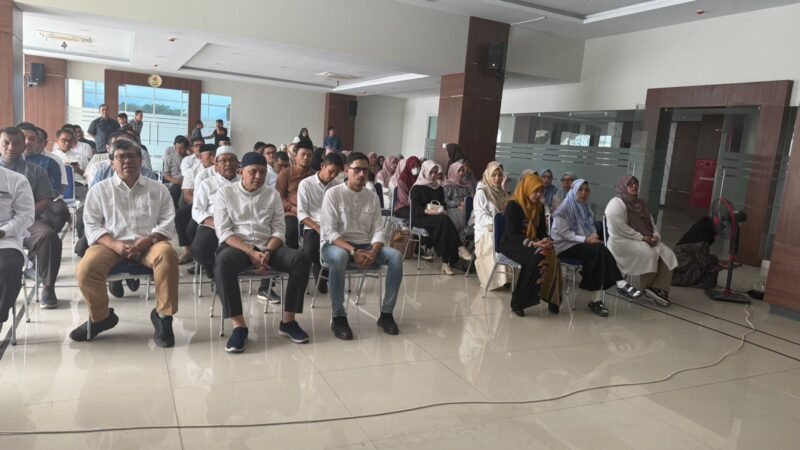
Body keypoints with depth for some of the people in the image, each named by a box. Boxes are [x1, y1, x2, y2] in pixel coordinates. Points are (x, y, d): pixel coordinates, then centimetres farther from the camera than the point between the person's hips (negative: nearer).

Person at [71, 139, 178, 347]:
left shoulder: (158, 189, 13)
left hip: (148, 244, -1)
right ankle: (100, 317, 3)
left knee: (167, 254, -35)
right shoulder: (100, 189, 13)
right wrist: (115, 245, -14)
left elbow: (168, 222, 6)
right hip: (112, 244, 1)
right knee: (85, 270, -28)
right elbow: (91, 224, 5)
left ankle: (162, 315, -20)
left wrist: (148, 240, -14)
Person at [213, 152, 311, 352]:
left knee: (302, 260, -24)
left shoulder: (272, 194, 11)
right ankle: (238, 325, -30)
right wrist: (251, 253, -19)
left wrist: (267, 252, -16)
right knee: (223, 262, -38)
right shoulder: (225, 193, 3)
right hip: (236, 246, -2)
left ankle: (288, 320, -16)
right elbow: (224, 231, -5)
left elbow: (279, 230, 5)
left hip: (267, 246, 3)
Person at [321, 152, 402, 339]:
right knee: (339, 257, -40)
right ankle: (338, 317, -26)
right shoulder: (333, 194, -7)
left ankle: (386, 313, -10)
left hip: (365, 246, 5)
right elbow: (329, 232, -14)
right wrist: (353, 251, -27)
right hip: (336, 245, -4)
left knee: (396, 256, -20)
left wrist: (373, 251, -18)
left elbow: (379, 230, 3)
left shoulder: (372, 197, 7)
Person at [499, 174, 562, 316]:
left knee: (551, 257, -26)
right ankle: (518, 302, -27)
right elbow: (512, 234, -18)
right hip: (511, 244, -6)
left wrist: (545, 240, -13)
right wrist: (533, 244, -30)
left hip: (531, 244, 6)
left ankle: (551, 298, -15)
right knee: (536, 258, -34)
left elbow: (542, 230, 11)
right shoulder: (513, 206, -12)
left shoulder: (539, 207, 9)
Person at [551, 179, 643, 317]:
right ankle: (621, 284, -26)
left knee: (599, 253, -27)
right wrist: (585, 239, -21)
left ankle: (597, 300, -27)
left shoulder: (586, 208, 15)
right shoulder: (564, 209, -8)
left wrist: (594, 237, -8)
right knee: (600, 250, -30)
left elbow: (592, 228, 16)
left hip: (582, 243, 6)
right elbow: (563, 233, -15)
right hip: (565, 245, -6)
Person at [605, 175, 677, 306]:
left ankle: (658, 288, -15)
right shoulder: (617, 204, -11)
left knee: (668, 255, -12)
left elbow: (651, 223, 20)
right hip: (622, 241, -8)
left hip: (646, 240, 9)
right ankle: (648, 287, -9)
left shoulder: (641, 204, 18)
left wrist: (655, 236, -2)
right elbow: (620, 228, -21)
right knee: (649, 254, -30)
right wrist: (641, 237, -20)